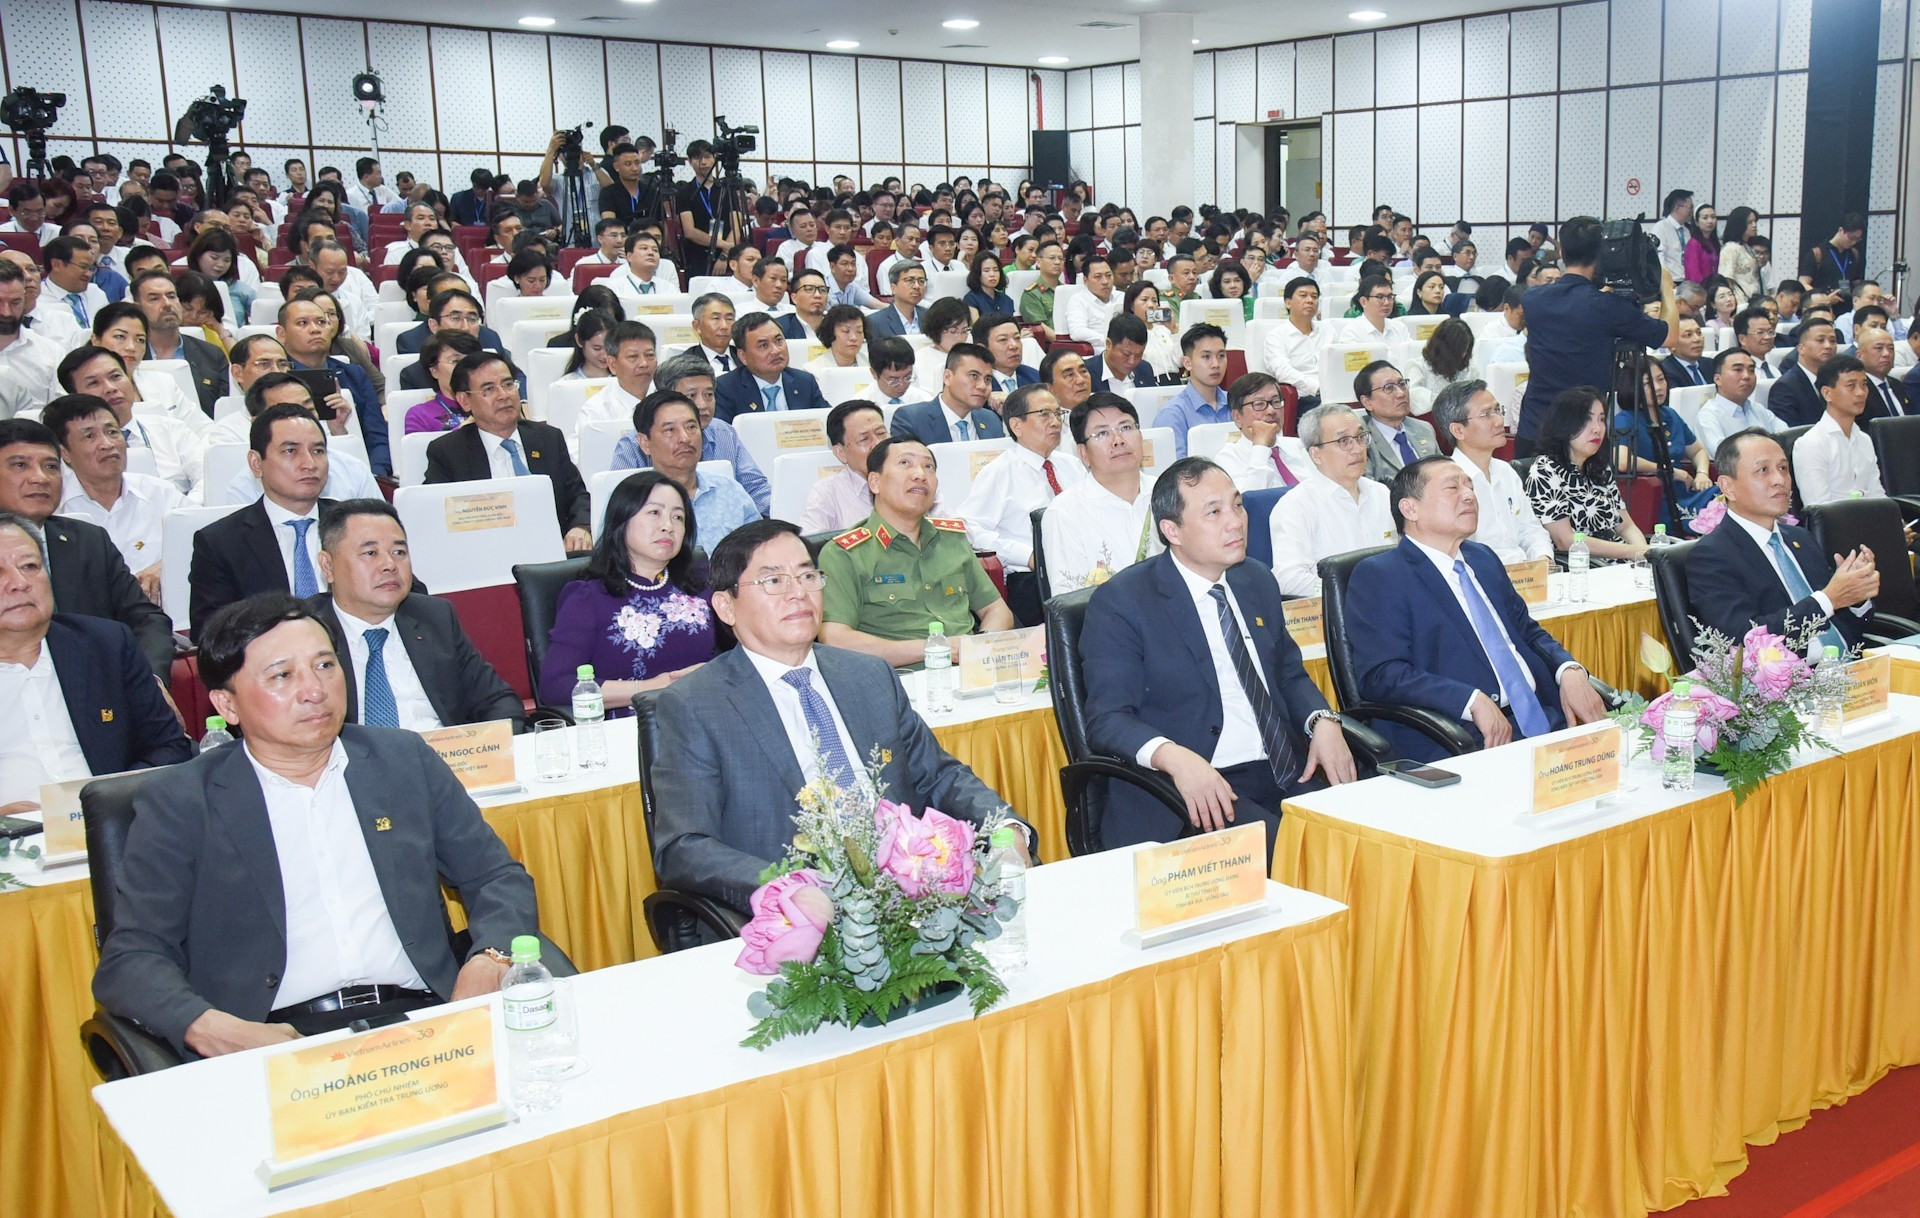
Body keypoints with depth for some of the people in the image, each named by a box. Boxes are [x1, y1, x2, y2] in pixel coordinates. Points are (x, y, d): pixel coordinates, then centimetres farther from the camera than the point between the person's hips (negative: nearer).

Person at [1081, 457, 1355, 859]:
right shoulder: (1121, 602, -5)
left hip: (1287, 776, 7)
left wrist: (1323, 721, 2)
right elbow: (1108, 719, -11)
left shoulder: (1256, 580, 16)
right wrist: (1174, 757, -31)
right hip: (1203, 794, -6)